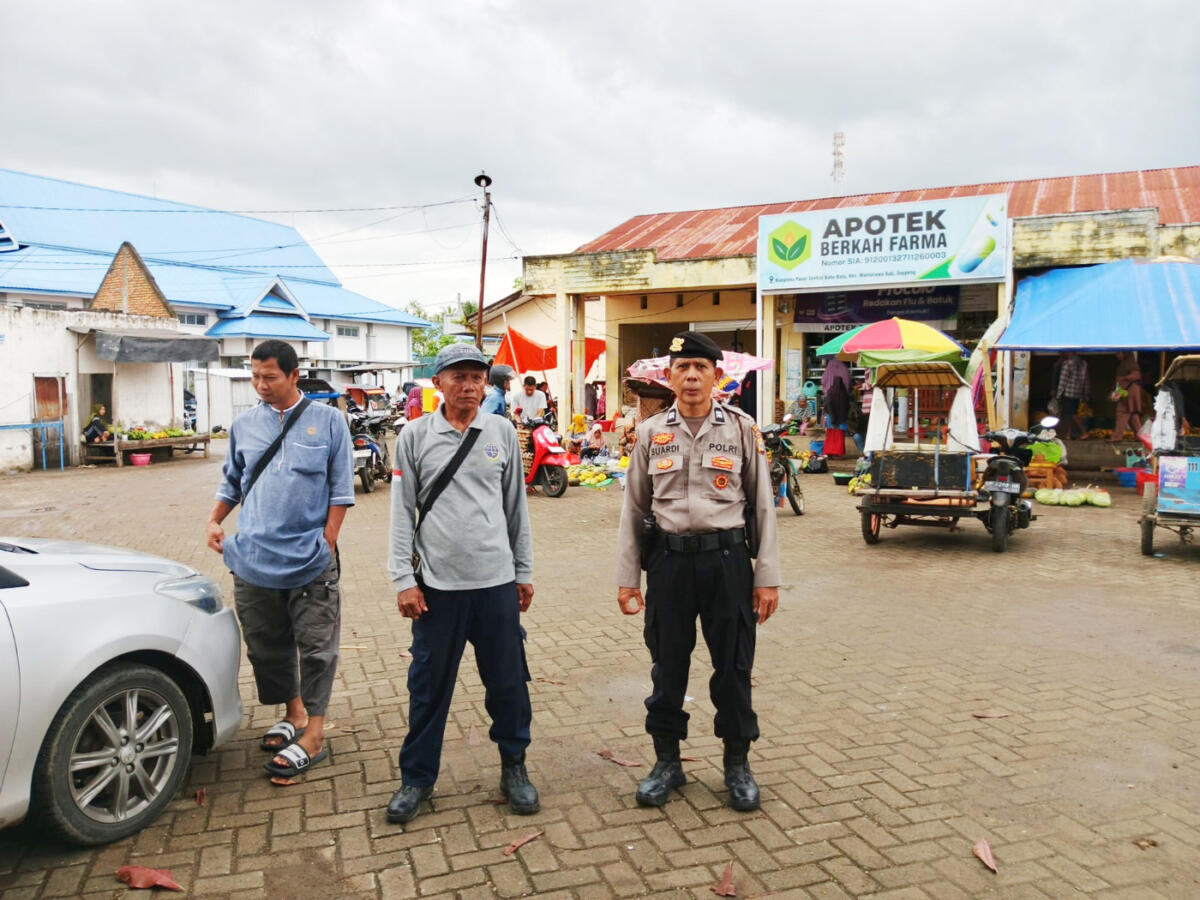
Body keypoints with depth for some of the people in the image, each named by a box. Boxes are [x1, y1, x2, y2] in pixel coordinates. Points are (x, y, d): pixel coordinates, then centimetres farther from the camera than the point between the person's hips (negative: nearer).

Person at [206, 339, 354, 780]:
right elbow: (232, 481, 20)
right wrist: (214, 521, 6)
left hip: (310, 562, -4)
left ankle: (313, 736, 9)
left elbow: (341, 489, -1)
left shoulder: (327, 420, -1)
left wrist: (327, 543, -7)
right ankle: (294, 712, 34)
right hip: (254, 561, 4)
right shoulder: (244, 424, 8)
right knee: (266, 646, 14)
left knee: (316, 648, 0)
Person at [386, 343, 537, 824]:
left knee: (508, 682, 10)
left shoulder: (501, 433, 5)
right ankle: (417, 776, 26)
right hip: (437, 584, -1)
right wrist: (403, 579, -5)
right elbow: (401, 512, 0)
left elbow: (516, 506, 11)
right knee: (429, 685, 9)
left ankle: (514, 767, 28)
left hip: (497, 581, 2)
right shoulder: (415, 437, 0)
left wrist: (524, 571, 11)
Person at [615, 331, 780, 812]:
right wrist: (627, 578, 4)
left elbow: (763, 505, 2)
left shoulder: (742, 428, 0)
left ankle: (737, 763, 28)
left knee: (733, 667, 8)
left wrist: (767, 577, -2)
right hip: (669, 561, 1)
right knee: (667, 665, 11)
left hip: (727, 560, -1)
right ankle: (667, 761, 29)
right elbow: (634, 509, 7)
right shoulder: (651, 432, 4)